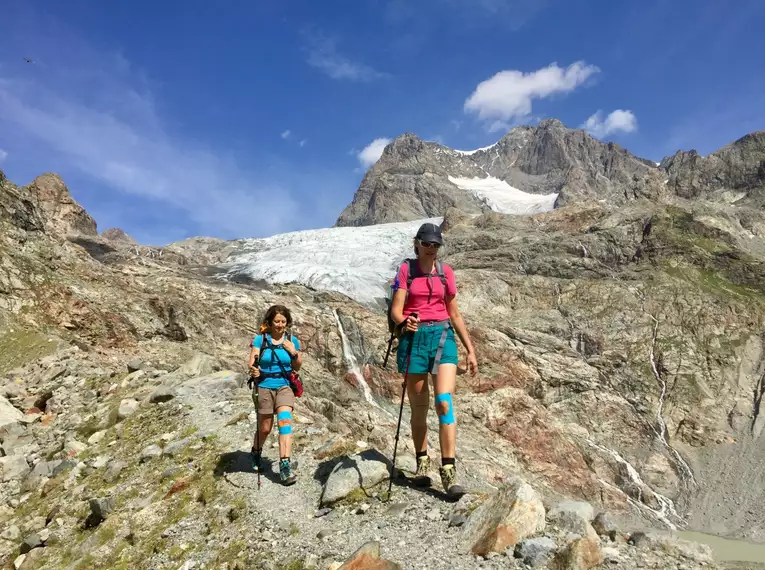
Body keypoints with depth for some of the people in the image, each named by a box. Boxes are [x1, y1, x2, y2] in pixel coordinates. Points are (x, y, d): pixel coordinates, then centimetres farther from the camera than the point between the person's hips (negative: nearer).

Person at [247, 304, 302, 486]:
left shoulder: (292, 341, 0)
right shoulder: (260, 339, -7)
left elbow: (297, 368, 7)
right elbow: (251, 362, -12)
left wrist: (294, 353, -12)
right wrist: (253, 370, -35)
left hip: (284, 387, 1)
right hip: (264, 387, -1)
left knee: (285, 421, -21)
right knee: (264, 428, 11)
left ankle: (285, 466, -20)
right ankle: (256, 452, 44)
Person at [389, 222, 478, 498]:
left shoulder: (446, 272, 9)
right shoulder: (406, 270, 3)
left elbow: (455, 314, 14)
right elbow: (396, 310, -4)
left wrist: (470, 349, 12)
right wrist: (404, 322, -28)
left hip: (442, 336, 1)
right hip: (414, 338, -1)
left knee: (444, 401, -15)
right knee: (419, 408, 8)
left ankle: (448, 472, -12)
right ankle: (422, 462, 28)